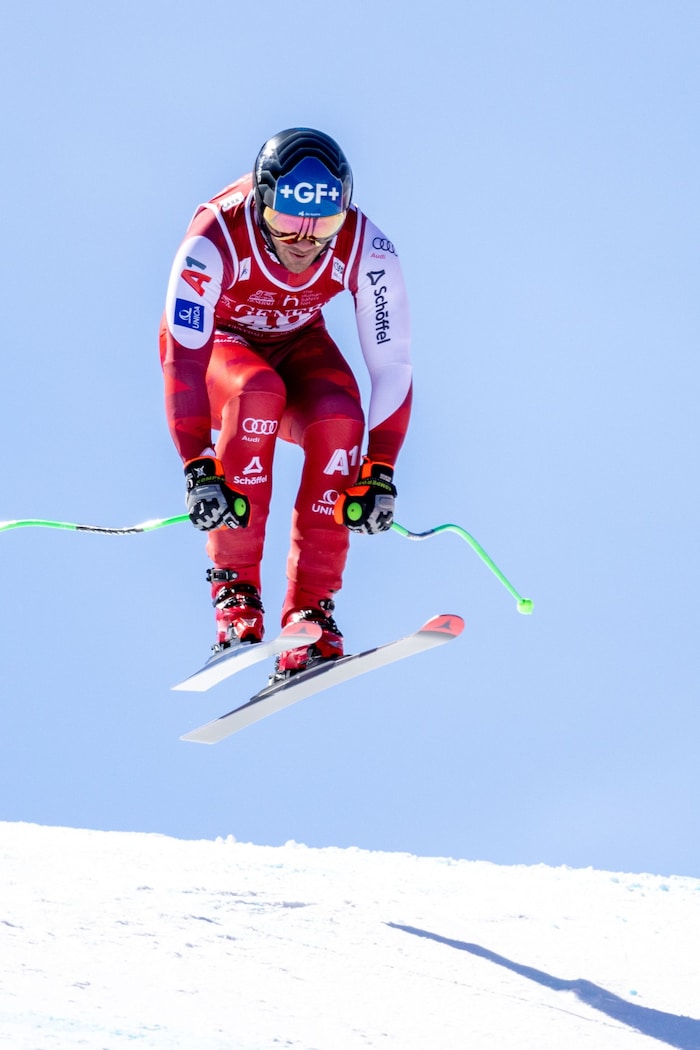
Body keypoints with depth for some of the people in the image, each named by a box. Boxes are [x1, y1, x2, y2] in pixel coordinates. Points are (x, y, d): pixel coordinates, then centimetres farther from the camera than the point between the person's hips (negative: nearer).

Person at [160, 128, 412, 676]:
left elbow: (392, 364, -23)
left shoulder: (366, 250, -28)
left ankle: (310, 610, -23)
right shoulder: (215, 240, -36)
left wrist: (379, 476, -29)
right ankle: (235, 585, -27)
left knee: (340, 420, -30)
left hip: (297, 342, 2)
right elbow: (183, 360, -38)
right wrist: (200, 471, -46)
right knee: (258, 392, -36)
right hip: (212, 340, -2)